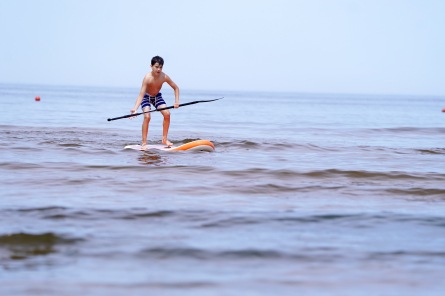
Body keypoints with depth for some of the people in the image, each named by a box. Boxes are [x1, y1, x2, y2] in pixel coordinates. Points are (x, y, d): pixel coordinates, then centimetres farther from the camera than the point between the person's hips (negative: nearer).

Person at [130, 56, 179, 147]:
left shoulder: (164, 77, -21)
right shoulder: (148, 78, -33)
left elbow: (176, 88, -6)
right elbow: (141, 95, -37)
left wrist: (177, 101, -17)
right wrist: (135, 109, -48)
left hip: (157, 96, 4)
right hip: (146, 97, -4)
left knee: (167, 114, -15)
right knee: (147, 117, -24)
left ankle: (164, 139, 1)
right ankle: (144, 142, -13)